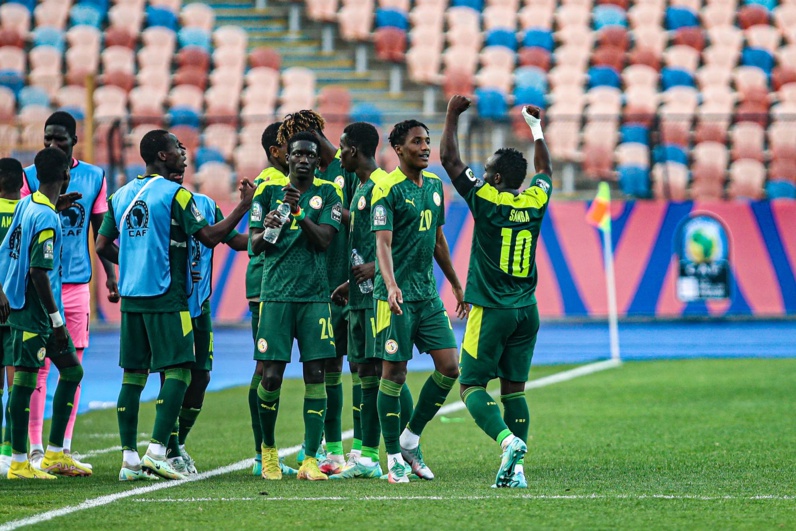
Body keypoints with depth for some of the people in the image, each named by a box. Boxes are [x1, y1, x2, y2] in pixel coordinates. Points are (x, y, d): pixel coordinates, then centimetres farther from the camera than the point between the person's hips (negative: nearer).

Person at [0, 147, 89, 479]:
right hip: (34, 312, -10)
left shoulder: (27, 205, 9)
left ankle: (55, 454, 17)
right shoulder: (46, 219, -19)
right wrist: (57, 321, -20)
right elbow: (39, 272, -23)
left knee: (71, 371, 15)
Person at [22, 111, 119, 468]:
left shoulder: (94, 178, 8)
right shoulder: (31, 177, 0)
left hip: (78, 283, 3)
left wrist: (111, 276, 9)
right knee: (38, 367, -4)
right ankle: (35, 449, 0)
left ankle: (64, 448, 9)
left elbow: (100, 232, 13)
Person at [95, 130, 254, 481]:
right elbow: (210, 237, -10)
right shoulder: (175, 194, -8)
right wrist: (244, 206, -2)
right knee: (178, 372, -4)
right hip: (166, 298, -7)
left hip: (130, 297, 7)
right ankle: (156, 450, -14)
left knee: (133, 374, 8)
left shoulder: (121, 196, 12)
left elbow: (103, 246, 13)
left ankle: (129, 458, 5)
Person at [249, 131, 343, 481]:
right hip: (275, 294, 0)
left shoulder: (327, 193, 5)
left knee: (315, 375, -5)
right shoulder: (268, 190, 6)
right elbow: (254, 244, 5)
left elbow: (324, 240, -6)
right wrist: (267, 232, -17)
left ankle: (311, 459, -3)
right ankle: (268, 447, 19)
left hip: (315, 295, 0)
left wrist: (299, 213, -20)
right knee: (271, 375, -3)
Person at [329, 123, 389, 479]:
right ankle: (368, 457, 12)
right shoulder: (361, 189, 19)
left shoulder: (381, 185, -11)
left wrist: (376, 267, -26)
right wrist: (349, 283, 25)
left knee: (383, 369, -11)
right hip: (360, 295, 10)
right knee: (365, 372, 9)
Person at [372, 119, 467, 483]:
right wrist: (391, 285, -35)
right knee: (394, 374, -2)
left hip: (429, 293, 7)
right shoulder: (387, 189, -10)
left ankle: (410, 439, 16)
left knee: (449, 367, 1)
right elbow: (382, 242, -20)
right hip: (397, 296, -7)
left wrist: (456, 285, 26)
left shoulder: (434, 184, 12)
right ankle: (394, 457, 6)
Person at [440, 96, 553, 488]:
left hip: (491, 310, -5)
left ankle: (508, 441, -26)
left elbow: (449, 160, -1)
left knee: (472, 386, -2)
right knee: (513, 388, 9)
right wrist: (535, 126, 37)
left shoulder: (485, 201, -9)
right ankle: (515, 468, 0)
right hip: (526, 310, 5)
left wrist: (453, 115, 9)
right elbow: (544, 169, 26)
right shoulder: (534, 202, 4)